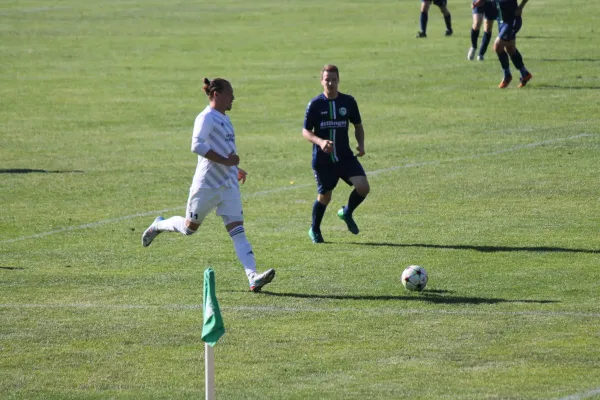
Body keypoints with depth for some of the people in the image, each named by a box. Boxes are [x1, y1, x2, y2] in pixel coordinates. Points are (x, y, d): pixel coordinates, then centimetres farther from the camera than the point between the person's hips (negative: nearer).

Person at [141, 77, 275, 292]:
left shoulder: (224, 119, 16)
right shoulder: (206, 118, -13)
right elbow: (197, 146, -27)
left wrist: (235, 168, 26)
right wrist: (225, 161, -28)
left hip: (229, 185, 7)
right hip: (207, 184, -7)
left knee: (237, 230, -6)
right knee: (190, 227, 9)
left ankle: (253, 278, -19)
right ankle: (158, 225, 39)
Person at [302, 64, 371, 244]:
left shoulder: (348, 101, 1)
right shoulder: (315, 104, -6)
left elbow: (358, 125, 14)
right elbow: (305, 131, -4)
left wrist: (361, 143, -4)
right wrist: (319, 141, -23)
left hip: (345, 157, 2)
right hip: (322, 160, -2)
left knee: (363, 187, -15)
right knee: (324, 196, 8)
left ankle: (347, 213, 15)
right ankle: (314, 230, 34)